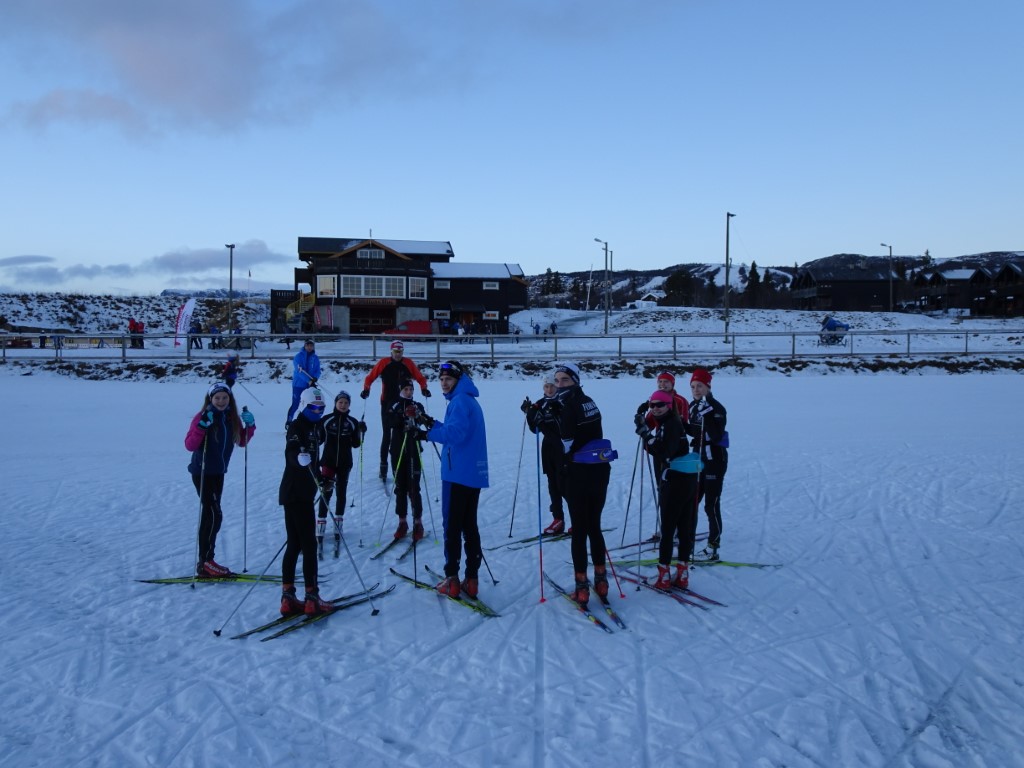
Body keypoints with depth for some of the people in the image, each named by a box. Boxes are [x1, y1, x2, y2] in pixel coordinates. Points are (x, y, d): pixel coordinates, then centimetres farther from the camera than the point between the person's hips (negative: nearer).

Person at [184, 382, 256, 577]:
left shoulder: (232, 418, 4)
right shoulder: (203, 417, -13)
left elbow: (242, 442, 11)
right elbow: (189, 445, -20)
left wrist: (250, 425, -4)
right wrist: (202, 426, -32)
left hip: (219, 473, 7)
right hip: (202, 472, -7)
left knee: (210, 515, 12)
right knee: (214, 514, -12)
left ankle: (205, 561, 21)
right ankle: (205, 562, -5)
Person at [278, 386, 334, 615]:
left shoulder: (316, 427, 14)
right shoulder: (296, 427, -11)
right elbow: (290, 452, -30)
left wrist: (321, 478, 36)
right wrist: (299, 458, -50)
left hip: (303, 493, 9)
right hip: (295, 493, -9)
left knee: (294, 545, 10)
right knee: (309, 545, -6)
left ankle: (288, 598, 15)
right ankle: (312, 598, -2)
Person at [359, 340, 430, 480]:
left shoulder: (408, 364, 0)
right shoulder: (383, 363, -2)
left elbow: (420, 378, 5)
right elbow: (370, 377, 1)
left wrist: (424, 389, -11)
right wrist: (366, 389, -14)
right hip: (387, 404, -1)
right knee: (387, 434, 4)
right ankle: (383, 465, 12)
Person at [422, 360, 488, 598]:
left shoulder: (459, 401, -11)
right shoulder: (470, 400, 18)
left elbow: (455, 434, -23)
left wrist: (427, 433, -17)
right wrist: (432, 423, 17)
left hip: (458, 473, -9)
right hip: (475, 473, 9)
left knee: (452, 526, -2)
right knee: (470, 526, 11)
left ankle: (452, 580, 3)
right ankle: (471, 580, 14)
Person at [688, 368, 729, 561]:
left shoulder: (717, 408, -15)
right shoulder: (693, 406, 8)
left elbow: (716, 436, -25)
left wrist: (706, 416, -31)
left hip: (715, 461, -8)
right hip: (698, 458, 8)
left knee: (711, 505, -4)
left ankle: (713, 548, 4)